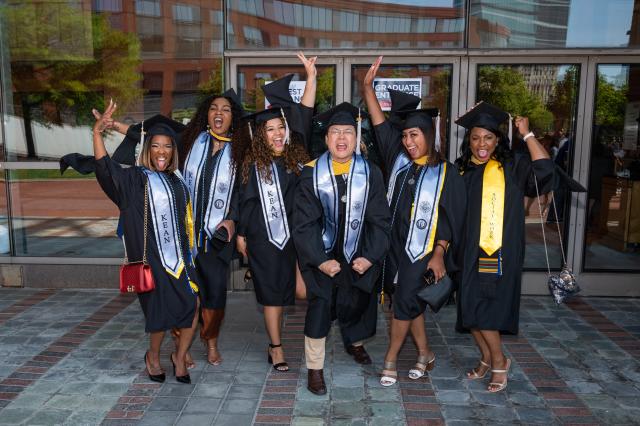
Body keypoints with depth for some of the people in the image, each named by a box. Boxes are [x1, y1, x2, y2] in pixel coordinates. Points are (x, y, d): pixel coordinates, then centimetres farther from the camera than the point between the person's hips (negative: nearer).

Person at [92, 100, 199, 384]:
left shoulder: (177, 180, 13)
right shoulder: (135, 178, -1)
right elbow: (105, 170, -18)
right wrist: (97, 132, -27)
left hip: (179, 254, 5)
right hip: (152, 255, -4)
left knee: (194, 305, -4)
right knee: (163, 310, 0)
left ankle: (180, 357, 17)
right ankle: (153, 356, 28)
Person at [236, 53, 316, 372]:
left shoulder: (296, 155, 2)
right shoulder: (253, 163, -3)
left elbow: (305, 117, -2)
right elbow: (246, 199, 2)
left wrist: (311, 77, -6)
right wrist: (241, 234, 4)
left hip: (294, 233, 3)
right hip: (264, 237, -3)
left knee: (297, 289, 5)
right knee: (271, 292, 5)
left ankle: (274, 341, 27)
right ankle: (276, 347, 16)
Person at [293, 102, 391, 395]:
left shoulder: (371, 173, -7)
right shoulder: (312, 174, -10)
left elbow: (380, 219, -4)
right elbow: (304, 222, -11)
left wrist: (370, 256, -13)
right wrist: (320, 260, -18)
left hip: (359, 255, 2)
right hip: (322, 254, -2)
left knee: (358, 303, 16)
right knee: (319, 306, -9)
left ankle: (355, 343, 48)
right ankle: (315, 369, 10)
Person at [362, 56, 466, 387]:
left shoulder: (446, 173, -6)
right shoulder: (399, 160, 4)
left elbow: (450, 217, -6)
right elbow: (380, 125, 0)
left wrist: (439, 254, -13)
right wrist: (368, 87, -7)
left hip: (423, 249, -4)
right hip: (395, 244, 5)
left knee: (405, 302, -2)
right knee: (409, 302, 13)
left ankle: (390, 359, 15)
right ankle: (424, 354, 31)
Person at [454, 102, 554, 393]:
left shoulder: (512, 166, -1)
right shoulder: (460, 171, 10)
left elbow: (543, 169, -20)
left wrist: (527, 134, -14)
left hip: (499, 251, -4)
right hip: (469, 251, 5)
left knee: (483, 309, -7)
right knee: (471, 308, 7)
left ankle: (499, 361, 16)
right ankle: (487, 360, 28)